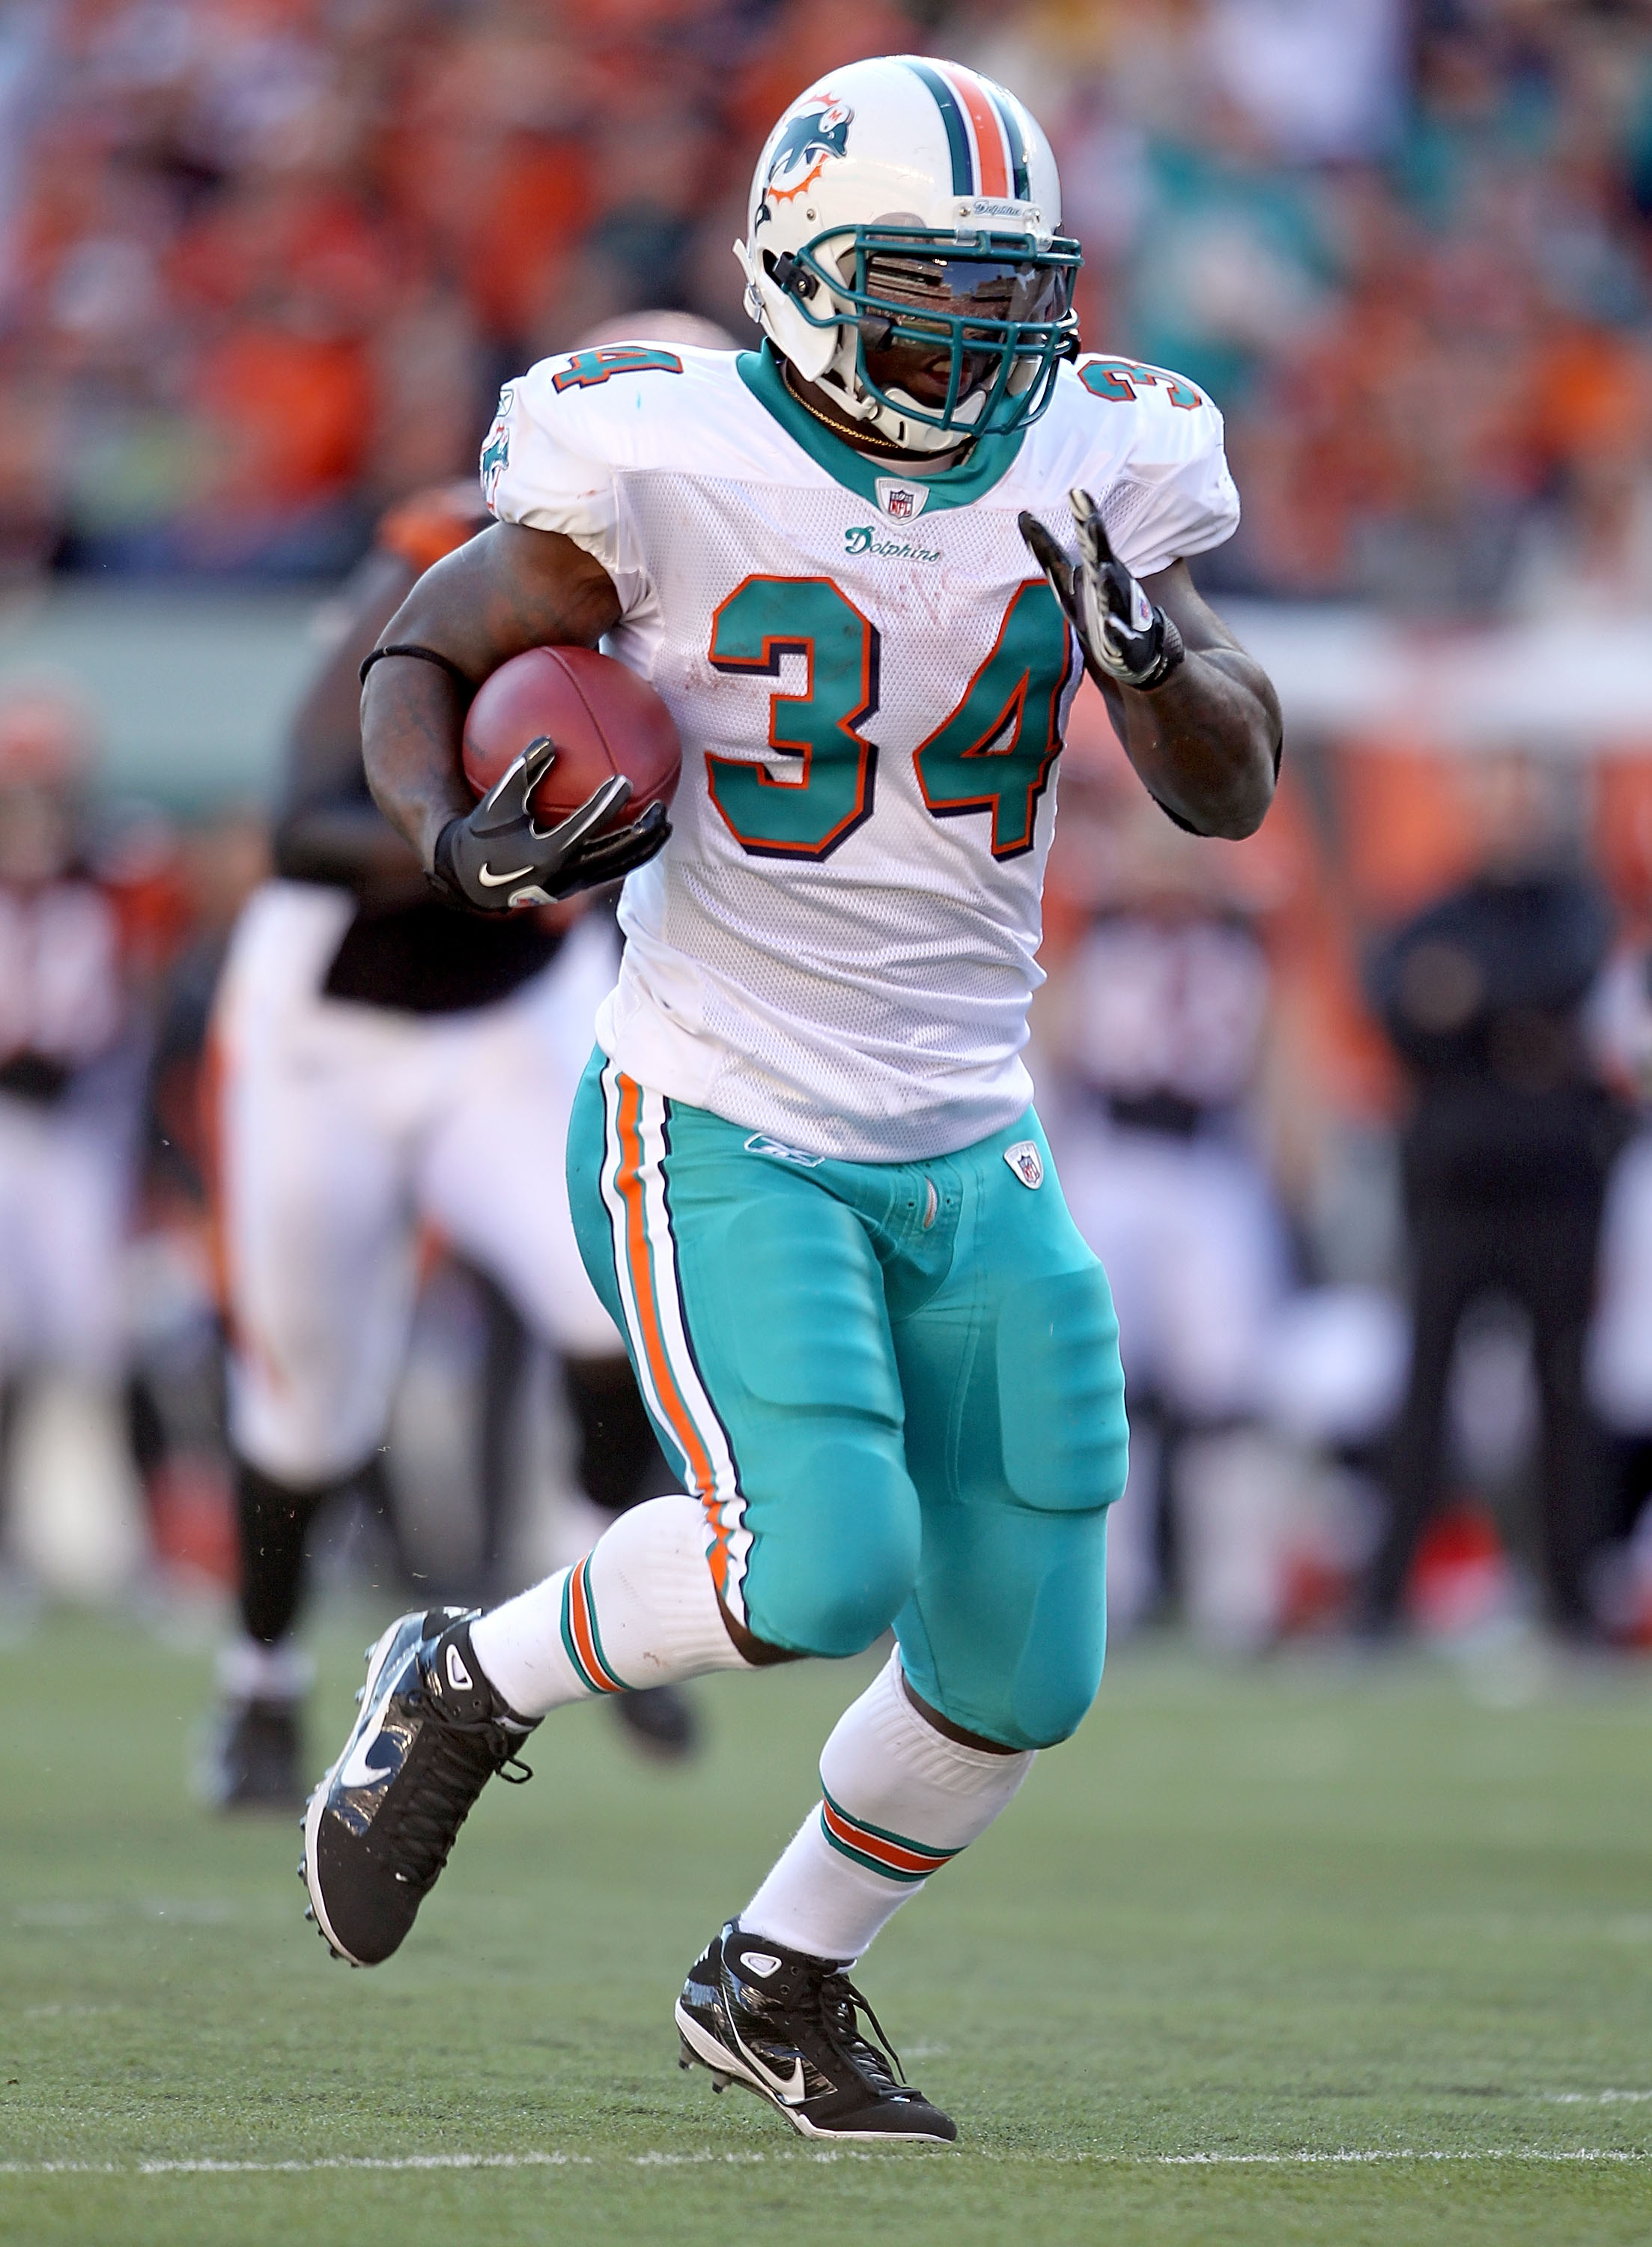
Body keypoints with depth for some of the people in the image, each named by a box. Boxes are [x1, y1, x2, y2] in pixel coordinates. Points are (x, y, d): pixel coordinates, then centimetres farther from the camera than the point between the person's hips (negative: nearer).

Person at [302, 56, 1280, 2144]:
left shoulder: (1084, 470, 2)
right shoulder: (677, 472, -11)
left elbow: (1232, 790, 4)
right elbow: (418, 657, 1)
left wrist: (1148, 652, -16)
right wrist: (457, 836, -19)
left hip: (972, 1150, 5)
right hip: (723, 1134, -5)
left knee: (1019, 1672, 5)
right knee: (820, 1568, -24)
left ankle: (777, 1981, 30)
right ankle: (466, 1686, 5)